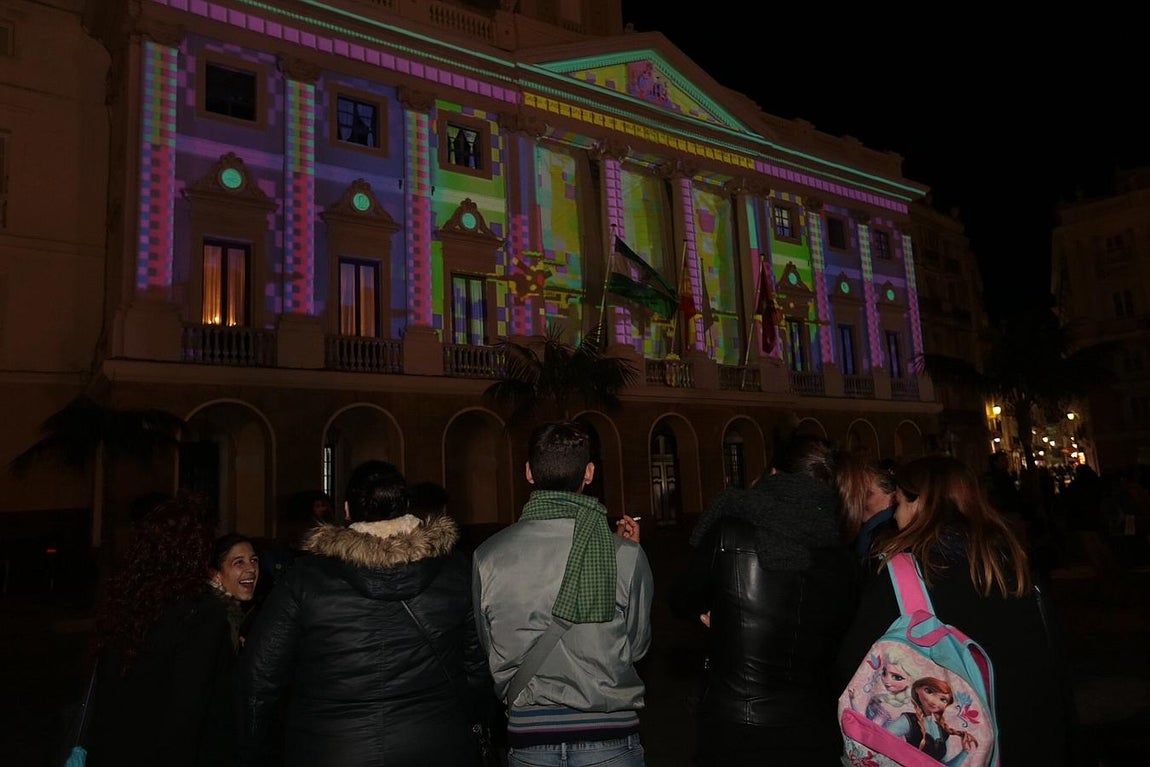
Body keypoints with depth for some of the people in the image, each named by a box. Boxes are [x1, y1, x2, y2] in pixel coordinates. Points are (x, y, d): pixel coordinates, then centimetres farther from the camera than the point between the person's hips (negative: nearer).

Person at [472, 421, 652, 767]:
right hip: (609, 739, -1)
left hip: (527, 739, 2)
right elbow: (637, 646, 0)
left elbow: (491, 649, 3)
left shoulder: (488, 556, -9)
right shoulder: (625, 555, -14)